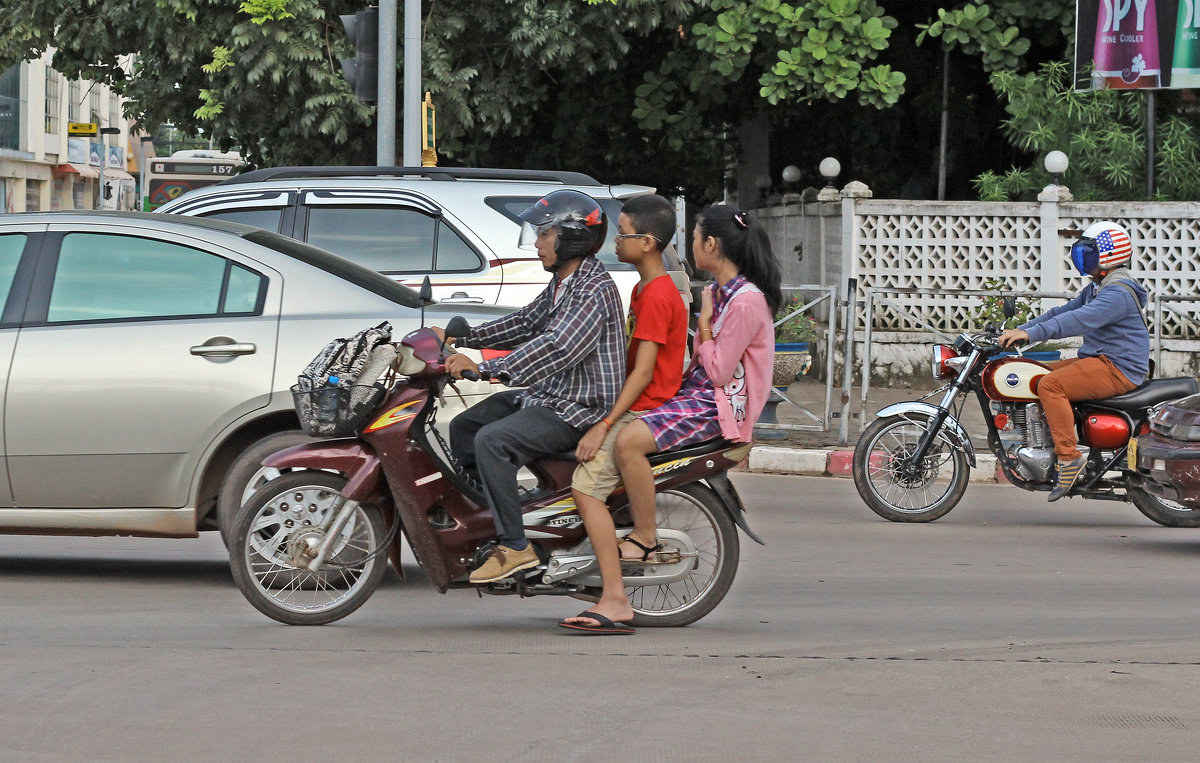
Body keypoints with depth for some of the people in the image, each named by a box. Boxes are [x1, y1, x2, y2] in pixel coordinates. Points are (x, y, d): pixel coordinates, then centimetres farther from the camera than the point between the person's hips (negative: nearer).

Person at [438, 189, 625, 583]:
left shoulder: (595, 290, -21)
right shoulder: (562, 283, 12)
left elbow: (557, 348, -33)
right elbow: (526, 322, 22)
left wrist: (484, 367, -37)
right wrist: (459, 338, 14)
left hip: (578, 410, -11)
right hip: (547, 395, 11)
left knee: (491, 441, -26)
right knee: (463, 428, 11)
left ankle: (515, 546, -21)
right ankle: (489, 519, 16)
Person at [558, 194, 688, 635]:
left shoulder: (657, 296, -16)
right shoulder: (644, 289, 17)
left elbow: (644, 372, -21)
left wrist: (604, 426, -23)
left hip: (646, 412, -11)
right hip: (634, 409, 11)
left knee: (587, 487, -23)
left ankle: (615, 601, -27)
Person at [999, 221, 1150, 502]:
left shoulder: (1119, 292, -17)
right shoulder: (1096, 288, 18)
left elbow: (1081, 319, -30)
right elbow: (1063, 312, 20)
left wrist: (1031, 333, -35)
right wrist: (1019, 330, 9)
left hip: (1118, 369, -11)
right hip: (1099, 362, 11)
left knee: (1051, 385, -27)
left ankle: (1068, 455, -29)